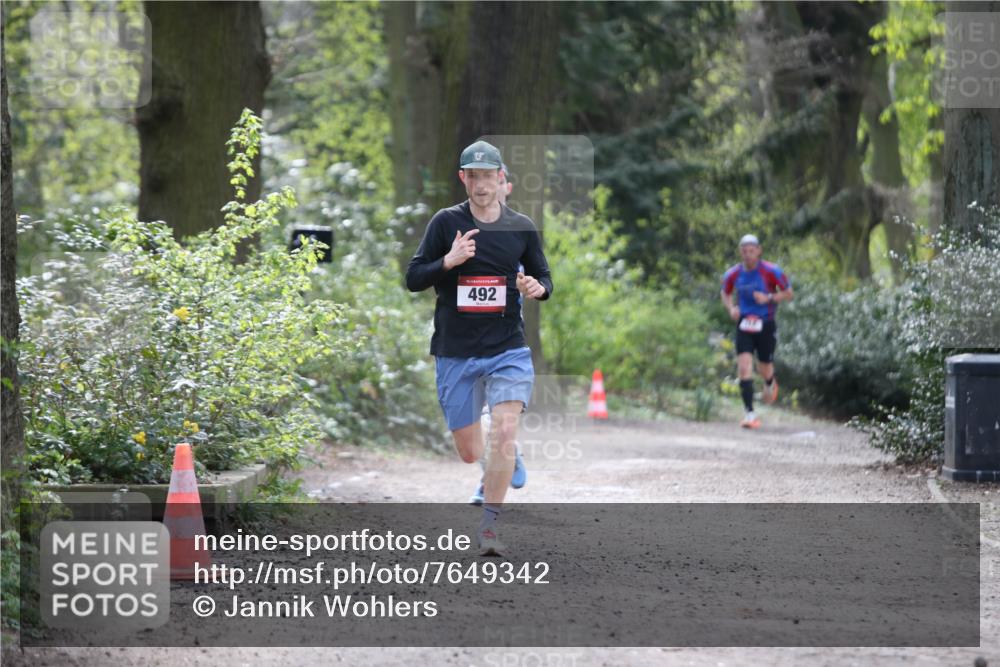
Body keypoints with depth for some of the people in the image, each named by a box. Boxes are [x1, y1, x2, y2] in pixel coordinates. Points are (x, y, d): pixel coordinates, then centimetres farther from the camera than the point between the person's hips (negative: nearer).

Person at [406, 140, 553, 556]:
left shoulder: (521, 227, 4)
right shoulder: (446, 222, -1)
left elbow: (544, 279, 15)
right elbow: (413, 279, -3)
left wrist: (538, 288, -9)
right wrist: (449, 261, -21)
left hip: (508, 350, 0)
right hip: (455, 353, 0)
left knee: (503, 433, -20)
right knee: (470, 453, 7)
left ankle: (488, 527, -11)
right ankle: (502, 464, 44)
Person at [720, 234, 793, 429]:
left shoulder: (771, 271, -10)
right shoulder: (733, 274, 0)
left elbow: (789, 294, -2)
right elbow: (725, 294, 18)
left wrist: (769, 298, -19)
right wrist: (731, 308, -3)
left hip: (765, 325, -2)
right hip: (743, 325, 2)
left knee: (764, 369, 10)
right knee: (744, 367, -13)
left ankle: (770, 383, 49)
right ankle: (749, 413, -12)